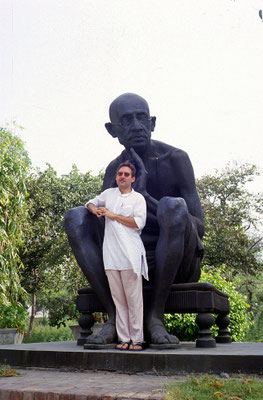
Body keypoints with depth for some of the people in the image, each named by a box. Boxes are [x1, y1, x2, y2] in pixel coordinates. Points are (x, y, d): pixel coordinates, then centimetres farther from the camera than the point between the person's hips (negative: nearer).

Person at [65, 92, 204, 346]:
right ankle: (115, 316, -19)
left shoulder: (176, 159, -8)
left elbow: (199, 227, -13)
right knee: (75, 217, -15)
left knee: (172, 206, -33)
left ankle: (155, 316, -24)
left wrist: (145, 199, -25)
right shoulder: (114, 170, 5)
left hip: (178, 265, -3)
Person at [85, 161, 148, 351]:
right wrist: (94, 209, 10)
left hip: (130, 254, -3)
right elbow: (91, 202, 34)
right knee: (118, 298, 3)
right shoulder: (109, 193, 19)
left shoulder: (138, 198, 6)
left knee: (134, 298, -4)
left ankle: (137, 339, 1)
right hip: (111, 253, 4)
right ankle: (123, 338, 7)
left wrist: (113, 215, -5)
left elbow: (139, 223, -7)